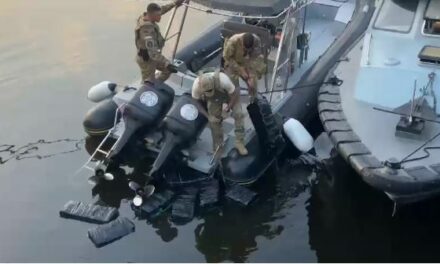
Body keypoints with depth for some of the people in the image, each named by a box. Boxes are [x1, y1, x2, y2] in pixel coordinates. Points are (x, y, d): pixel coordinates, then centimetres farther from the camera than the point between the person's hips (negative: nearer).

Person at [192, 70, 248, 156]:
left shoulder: (223, 80, -45)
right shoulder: (196, 86, -35)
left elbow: (235, 94, -27)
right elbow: (197, 102, -16)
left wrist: (228, 108, -19)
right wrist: (208, 116, -21)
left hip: (229, 93, -2)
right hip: (213, 99, 2)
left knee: (238, 114, -20)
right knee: (214, 122, -3)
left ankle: (239, 143, -10)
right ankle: (218, 149, 14)